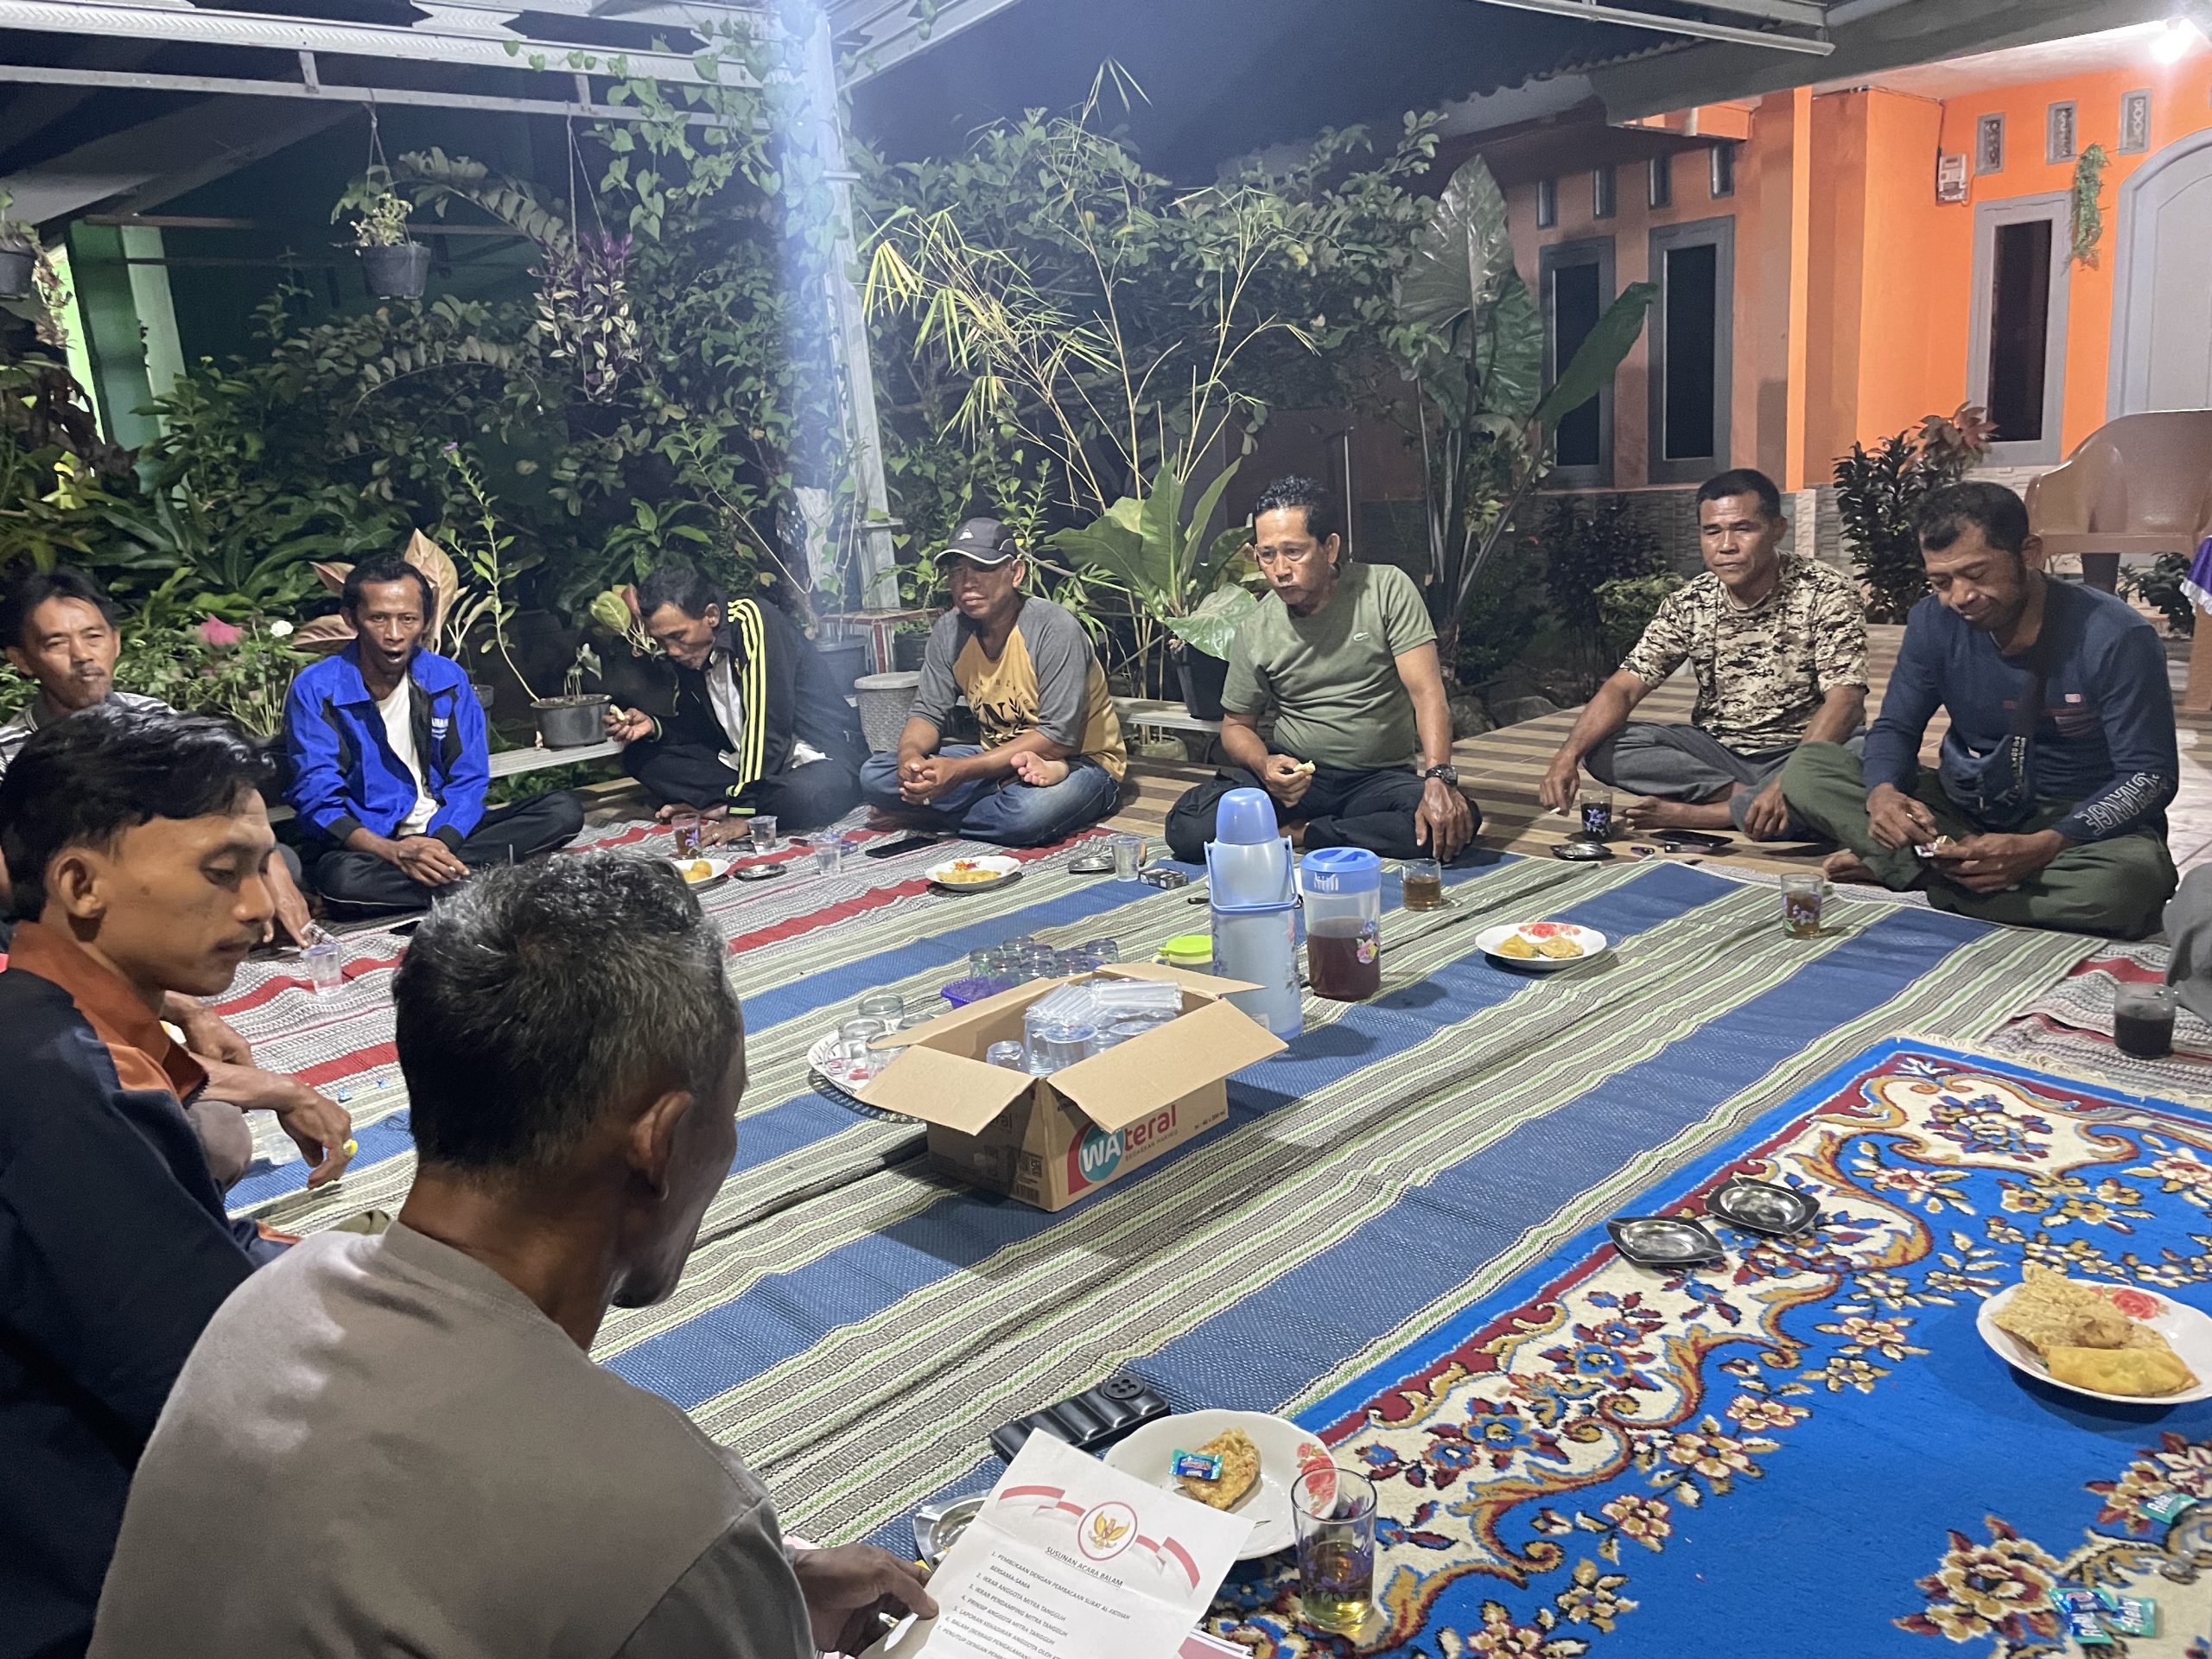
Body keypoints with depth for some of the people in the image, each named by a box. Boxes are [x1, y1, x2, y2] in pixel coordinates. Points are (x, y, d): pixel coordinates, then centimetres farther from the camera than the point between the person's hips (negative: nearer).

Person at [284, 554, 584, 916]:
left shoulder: (448, 678, 1)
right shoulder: (316, 690, -8)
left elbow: (469, 780, -1)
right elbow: (318, 798, -14)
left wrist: (439, 846, -21)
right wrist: (395, 852, -31)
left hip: (445, 834, 4)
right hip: (369, 842, -3)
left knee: (564, 810, -15)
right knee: (342, 878, -39)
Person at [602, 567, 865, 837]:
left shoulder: (755, 625, -21)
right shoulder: (686, 653, 3)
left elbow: (769, 730, -25)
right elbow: (702, 729, 15)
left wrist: (740, 813, -24)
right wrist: (653, 727, -5)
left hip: (821, 757, -8)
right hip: (753, 764, 8)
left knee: (805, 797, -43)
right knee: (639, 757, 0)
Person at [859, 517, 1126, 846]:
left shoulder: (1054, 629, -22)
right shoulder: (950, 631, -3)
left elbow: (1058, 738, -25)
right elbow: (927, 713, 2)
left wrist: (960, 770, -30)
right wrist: (910, 754, -24)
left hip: (1080, 761, -6)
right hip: (1000, 760, 6)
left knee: (1029, 813, -41)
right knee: (874, 777, -9)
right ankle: (1009, 792, -12)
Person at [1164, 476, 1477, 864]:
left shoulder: (1388, 589, -8)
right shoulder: (1255, 631, -1)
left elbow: (1426, 691, -15)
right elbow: (1236, 724, 9)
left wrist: (1438, 778, -31)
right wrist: (1265, 766, -16)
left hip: (1382, 778, -1)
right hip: (1295, 773, 1)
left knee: (1454, 824, -33)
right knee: (1188, 828, -24)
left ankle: (1298, 836, -15)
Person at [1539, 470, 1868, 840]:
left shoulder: (1828, 594, -11)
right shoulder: (1688, 604, -1)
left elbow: (1845, 699, -23)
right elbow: (1623, 687, -7)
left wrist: (1790, 780, -41)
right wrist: (1568, 755, -26)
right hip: (1718, 753, 3)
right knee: (1602, 747, -19)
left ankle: (1691, 814, -32)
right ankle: (1748, 798, -22)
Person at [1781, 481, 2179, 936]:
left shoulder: (2115, 638, -17)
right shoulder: (1934, 621, -6)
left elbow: (2150, 776, -18)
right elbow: (1896, 727, 1)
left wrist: (2041, 848, -34)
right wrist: (1882, 792, -25)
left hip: (2080, 823, -3)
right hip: (1964, 809, 3)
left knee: (2135, 877, -41)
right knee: (1806, 769, -14)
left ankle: (1890, 866, -24)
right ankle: (1964, 874, -22)